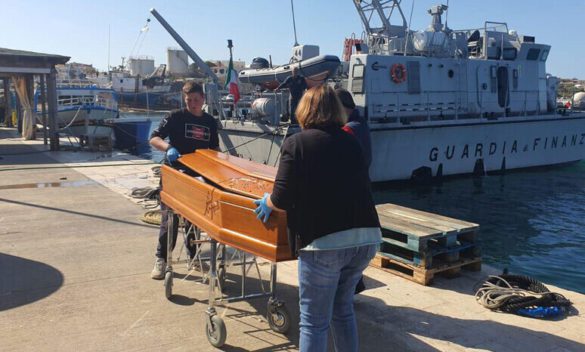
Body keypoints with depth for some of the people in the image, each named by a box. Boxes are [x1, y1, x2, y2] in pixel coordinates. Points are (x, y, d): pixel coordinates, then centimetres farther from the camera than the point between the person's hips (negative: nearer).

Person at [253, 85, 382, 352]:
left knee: (314, 321, 8)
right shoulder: (351, 142, 13)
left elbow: (282, 200, -9)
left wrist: (267, 202, 12)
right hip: (367, 239, 6)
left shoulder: (296, 143, -2)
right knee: (343, 310, 25)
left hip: (324, 242, -6)